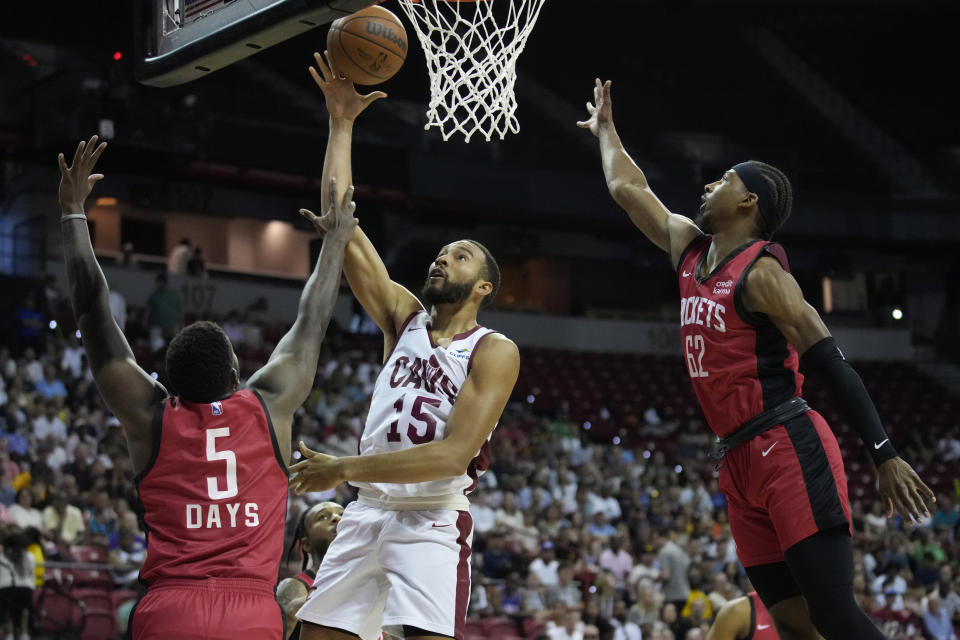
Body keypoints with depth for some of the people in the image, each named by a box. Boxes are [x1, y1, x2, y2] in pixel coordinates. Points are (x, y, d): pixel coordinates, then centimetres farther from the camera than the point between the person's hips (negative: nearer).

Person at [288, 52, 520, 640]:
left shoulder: (494, 352, -4)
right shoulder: (405, 318, 13)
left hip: (434, 519, -6)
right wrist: (342, 124, 1)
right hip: (368, 512, 6)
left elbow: (454, 454, -15)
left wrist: (348, 469, -20)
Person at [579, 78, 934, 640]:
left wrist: (885, 454, -22)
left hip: (790, 450, -8)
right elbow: (628, 189, 33)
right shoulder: (689, 248, 15)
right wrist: (606, 129, 44)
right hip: (740, 462, 8)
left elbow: (832, 362, -15)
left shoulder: (760, 271, -9)